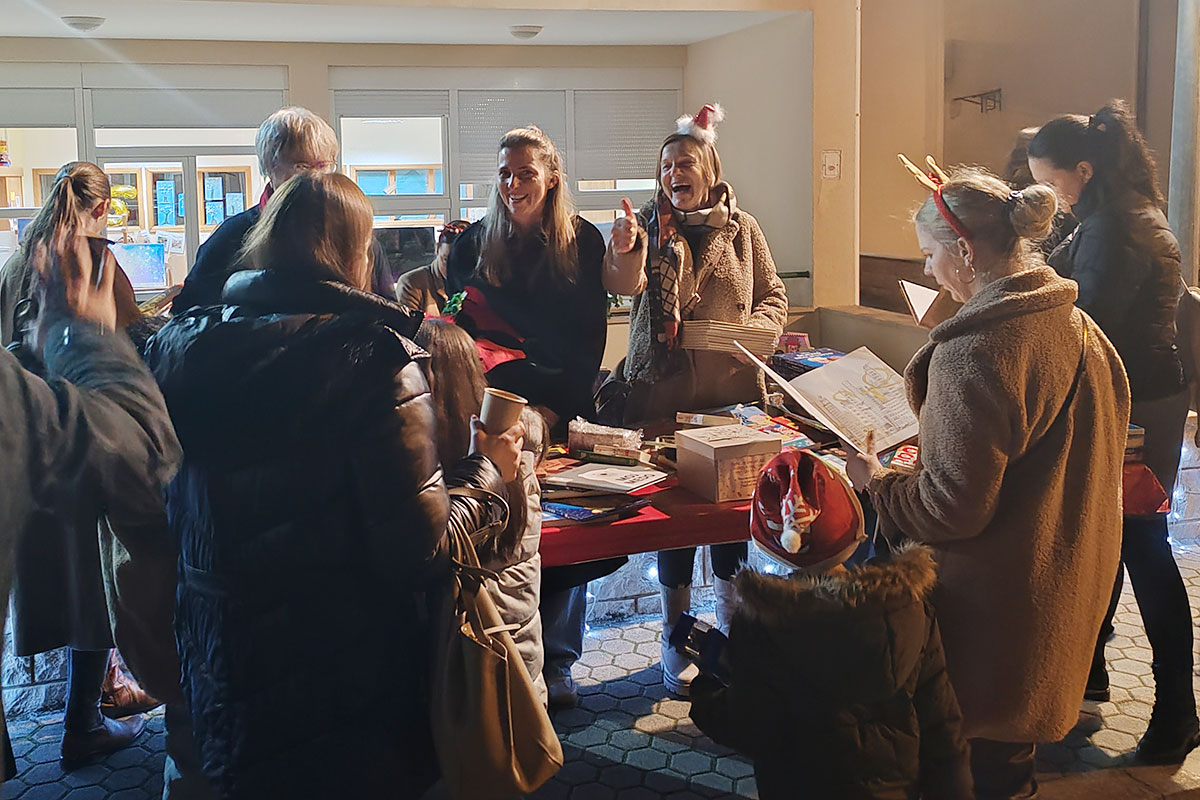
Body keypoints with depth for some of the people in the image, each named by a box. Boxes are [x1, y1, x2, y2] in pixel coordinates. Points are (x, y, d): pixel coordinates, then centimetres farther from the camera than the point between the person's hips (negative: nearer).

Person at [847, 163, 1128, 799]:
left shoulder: (973, 353, -27)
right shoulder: (1077, 326, 0)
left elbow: (952, 507, -25)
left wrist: (876, 482, -8)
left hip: (996, 601, -8)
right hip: (1070, 575, 9)